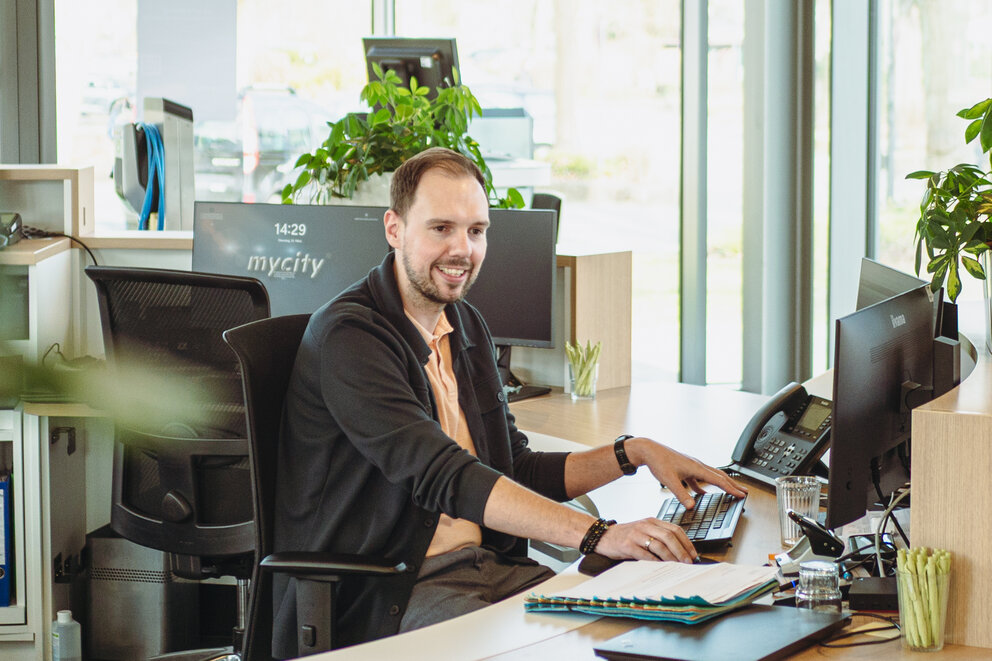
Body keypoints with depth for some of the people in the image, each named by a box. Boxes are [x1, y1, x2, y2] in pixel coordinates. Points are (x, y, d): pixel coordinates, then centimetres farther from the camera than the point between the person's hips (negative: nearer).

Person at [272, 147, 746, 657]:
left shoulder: (466, 327, 16)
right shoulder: (349, 336, -14)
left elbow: (518, 472, 22)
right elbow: (444, 478, -25)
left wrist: (633, 453, 7)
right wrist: (597, 535, -32)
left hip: (487, 564, 8)